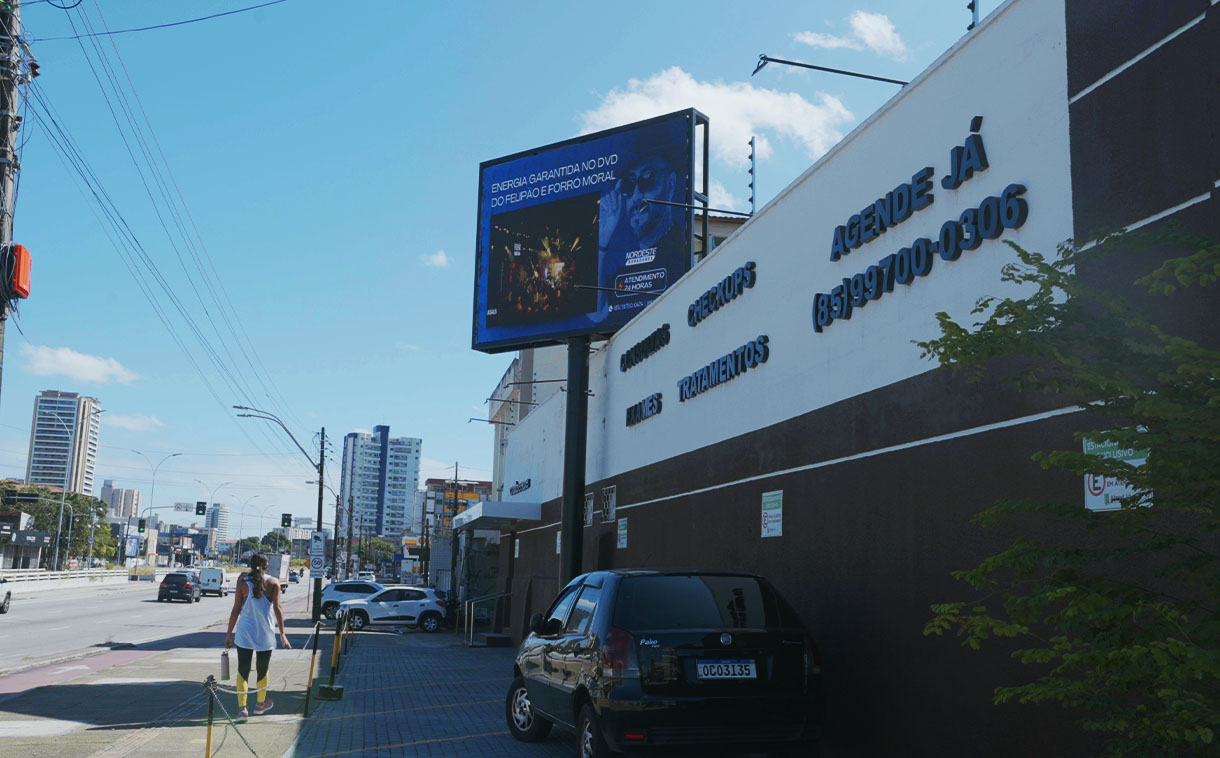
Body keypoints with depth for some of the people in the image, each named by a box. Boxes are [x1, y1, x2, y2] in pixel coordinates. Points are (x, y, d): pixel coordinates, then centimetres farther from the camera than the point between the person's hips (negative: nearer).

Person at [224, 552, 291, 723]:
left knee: (243, 671, 1)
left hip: (244, 633, 0)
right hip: (266, 634, 0)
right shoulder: (273, 583, -2)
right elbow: (277, 608, -8)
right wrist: (282, 633, -7)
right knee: (262, 669, 18)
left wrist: (229, 633, 6)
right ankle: (261, 704, 35)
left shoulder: (243, 582, -1)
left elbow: (236, 610, -1)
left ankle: (242, 709, -12)